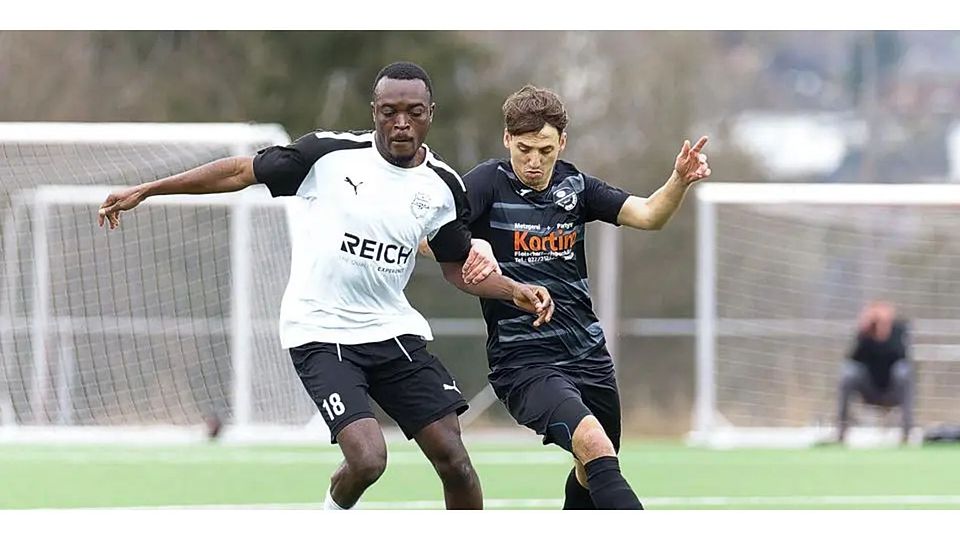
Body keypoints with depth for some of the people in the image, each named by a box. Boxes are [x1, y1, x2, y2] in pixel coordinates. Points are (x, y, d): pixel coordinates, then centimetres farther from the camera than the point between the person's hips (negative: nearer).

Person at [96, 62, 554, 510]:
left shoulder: (443, 186, 1)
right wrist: (144, 190, -1)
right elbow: (241, 171, -3)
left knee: (453, 459, -6)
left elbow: (459, 267, 15)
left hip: (392, 331, 4)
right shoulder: (330, 153, -11)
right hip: (322, 334, -4)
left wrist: (515, 292, -4)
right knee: (367, 459, -21)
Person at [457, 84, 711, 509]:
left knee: (594, 473, 20)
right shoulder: (488, 183, -7)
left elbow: (647, 215, -1)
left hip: (588, 357, 7)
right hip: (523, 362, -7)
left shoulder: (574, 186, 8)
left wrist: (680, 182, -20)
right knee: (594, 444, -29)